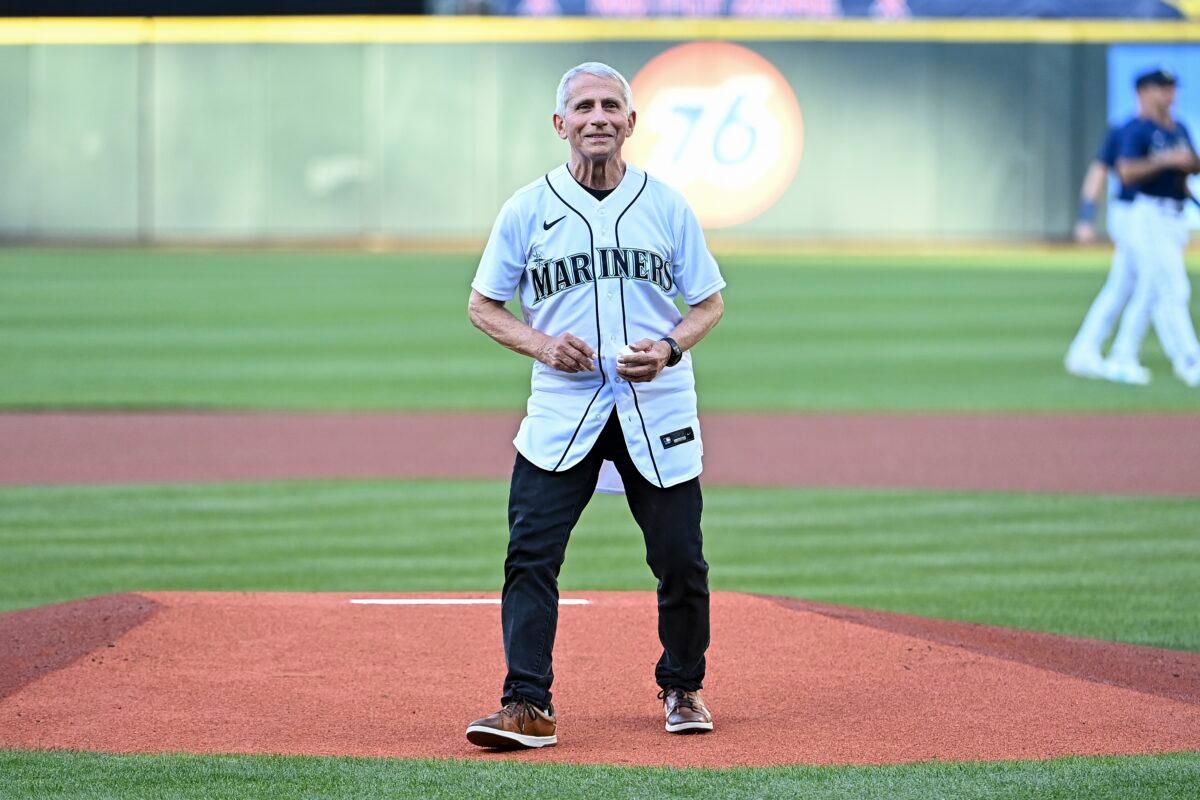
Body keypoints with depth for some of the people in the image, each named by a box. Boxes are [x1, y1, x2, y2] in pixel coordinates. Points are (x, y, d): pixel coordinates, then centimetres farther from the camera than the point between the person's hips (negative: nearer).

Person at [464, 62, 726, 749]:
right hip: (562, 406, -1)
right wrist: (542, 344, -10)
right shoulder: (527, 210, 2)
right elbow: (484, 306, 8)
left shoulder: (668, 206, 4)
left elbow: (709, 304, 10)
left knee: (681, 559, 3)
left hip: (657, 405, 1)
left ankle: (683, 689, 25)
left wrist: (669, 347, -10)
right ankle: (528, 706, -12)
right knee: (531, 555, -12)